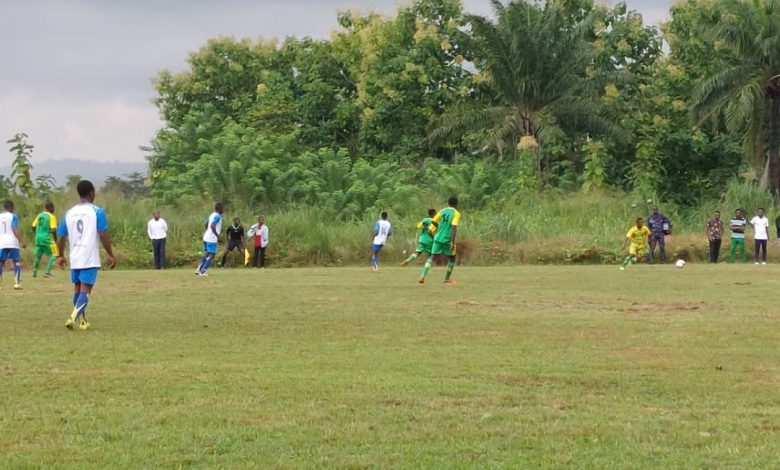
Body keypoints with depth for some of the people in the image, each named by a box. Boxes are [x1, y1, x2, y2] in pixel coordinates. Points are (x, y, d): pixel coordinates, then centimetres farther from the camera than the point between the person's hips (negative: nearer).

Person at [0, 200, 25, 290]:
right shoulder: (13, 216, -2)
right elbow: (14, 229, -12)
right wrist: (21, 241, -13)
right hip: (12, 242, -3)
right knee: (17, 262, 5)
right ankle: (17, 283, -6)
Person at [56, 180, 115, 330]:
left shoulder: (69, 213, 7)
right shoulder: (97, 211, -6)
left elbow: (61, 237, 12)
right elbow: (104, 235, -11)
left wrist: (61, 256, 26)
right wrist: (110, 255, -3)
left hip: (75, 258, 5)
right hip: (91, 259, -5)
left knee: (78, 288, 18)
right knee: (85, 290, -6)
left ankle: (82, 321, 24)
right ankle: (73, 317, -24)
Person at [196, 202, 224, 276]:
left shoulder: (212, 215, 14)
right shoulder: (218, 216, -13)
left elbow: (205, 225, 22)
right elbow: (212, 226, -25)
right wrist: (218, 236, -21)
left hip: (206, 237, 9)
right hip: (212, 239, -9)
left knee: (206, 254, 20)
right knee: (211, 255, -5)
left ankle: (199, 270, 20)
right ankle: (202, 272, -8)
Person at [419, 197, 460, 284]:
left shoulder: (442, 211, 8)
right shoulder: (456, 214, -7)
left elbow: (434, 222, 14)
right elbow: (454, 227, -18)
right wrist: (453, 242, -21)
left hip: (438, 238, 4)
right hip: (448, 240, -4)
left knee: (432, 257, 6)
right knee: (452, 258, 17)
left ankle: (422, 276, -11)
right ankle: (447, 279, 20)